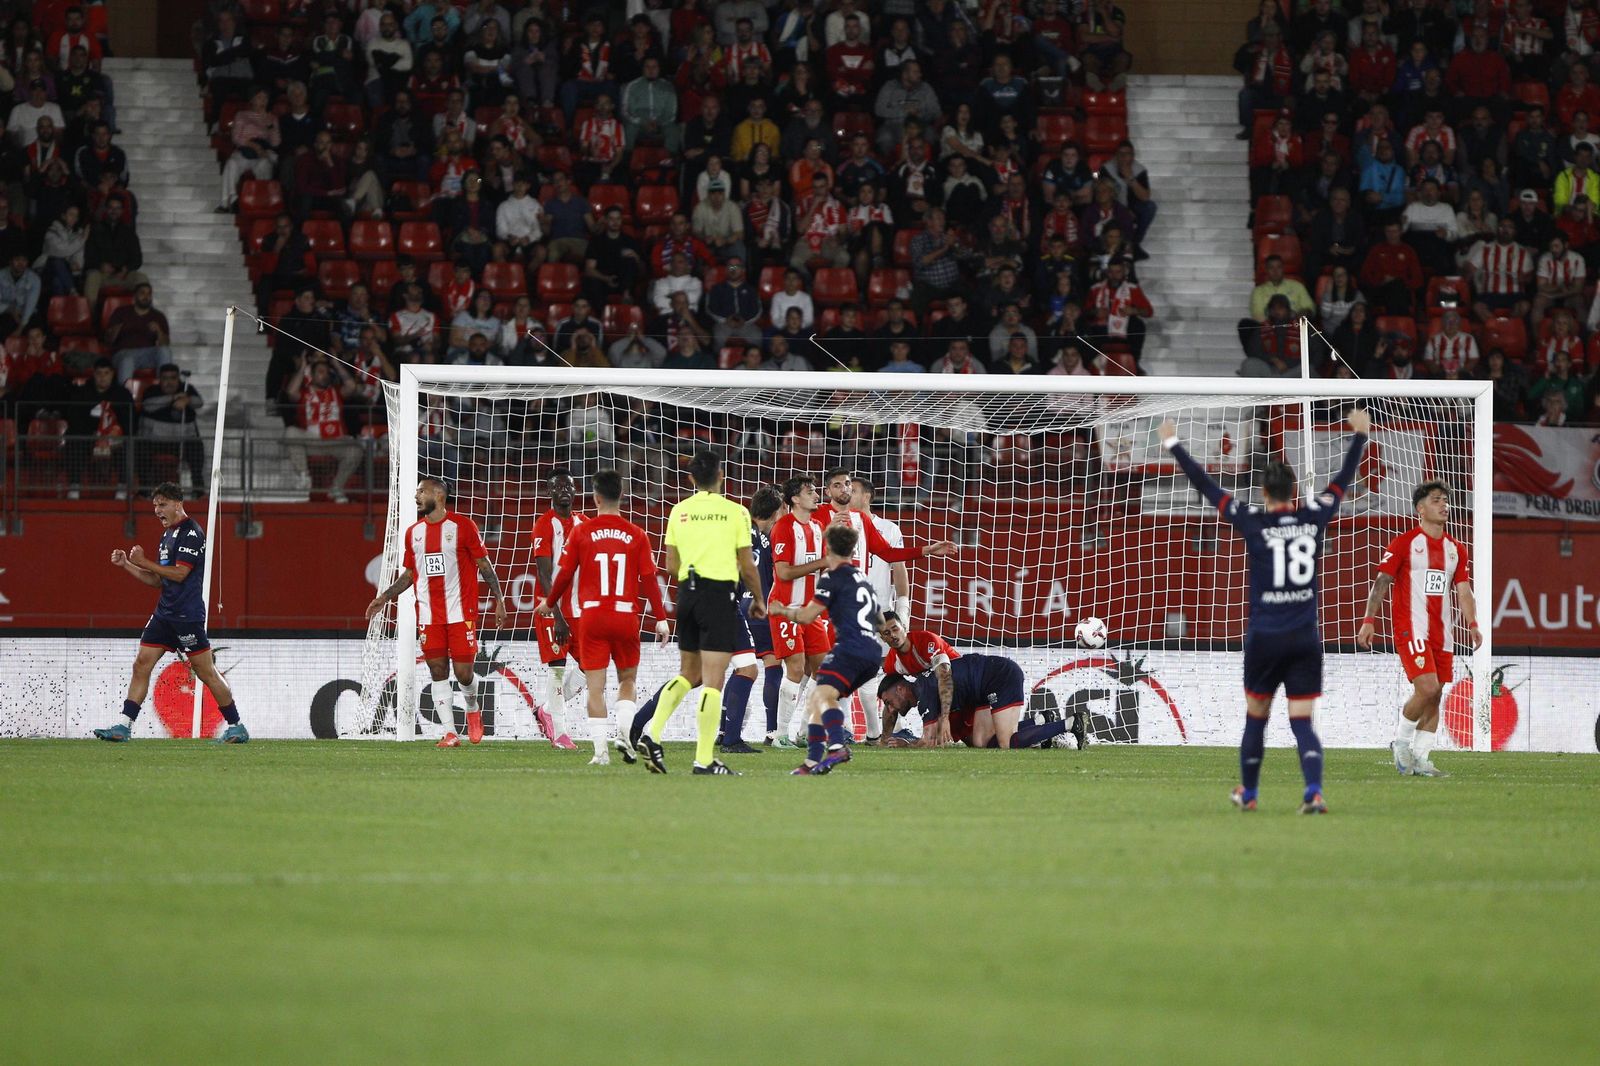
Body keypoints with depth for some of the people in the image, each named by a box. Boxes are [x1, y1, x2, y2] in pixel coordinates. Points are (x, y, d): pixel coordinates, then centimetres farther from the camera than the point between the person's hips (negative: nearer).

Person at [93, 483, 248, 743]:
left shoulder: (191, 532, -11)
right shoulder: (168, 535, 17)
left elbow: (179, 573, -18)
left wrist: (144, 562, -12)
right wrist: (126, 565, 12)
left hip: (187, 615, -9)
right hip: (164, 612, 9)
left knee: (206, 671, -3)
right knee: (141, 664, 0)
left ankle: (236, 727, 6)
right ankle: (124, 726, -1)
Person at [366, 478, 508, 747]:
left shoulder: (462, 525, -3)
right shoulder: (414, 532, 11)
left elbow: (485, 565, 0)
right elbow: (408, 574, 19)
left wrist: (499, 600, -5)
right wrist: (384, 598, 9)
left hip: (461, 612, -4)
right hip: (428, 615, 4)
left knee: (463, 672, -4)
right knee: (438, 671, -2)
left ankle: (472, 711, 27)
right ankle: (449, 732, 0)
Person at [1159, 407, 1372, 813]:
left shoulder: (1254, 523, -8)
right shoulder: (1314, 518, -1)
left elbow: (1207, 487, -4)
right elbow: (1343, 480, 14)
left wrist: (1173, 445, 5)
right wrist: (1360, 435, 27)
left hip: (1264, 638, -2)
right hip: (1305, 639, 2)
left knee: (1256, 718, 15)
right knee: (1302, 722, 0)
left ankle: (1248, 793, 29)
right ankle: (1314, 790, -21)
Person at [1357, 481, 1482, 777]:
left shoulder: (1455, 550, 13)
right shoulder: (1404, 544, -4)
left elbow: (1463, 591, 12)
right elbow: (1381, 582, -5)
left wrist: (1472, 624, -4)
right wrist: (1369, 620, -13)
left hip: (1441, 632, 6)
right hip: (1411, 628, -6)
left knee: (1435, 695, 4)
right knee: (1427, 687, -19)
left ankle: (1420, 759, 10)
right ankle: (1401, 740, 2)